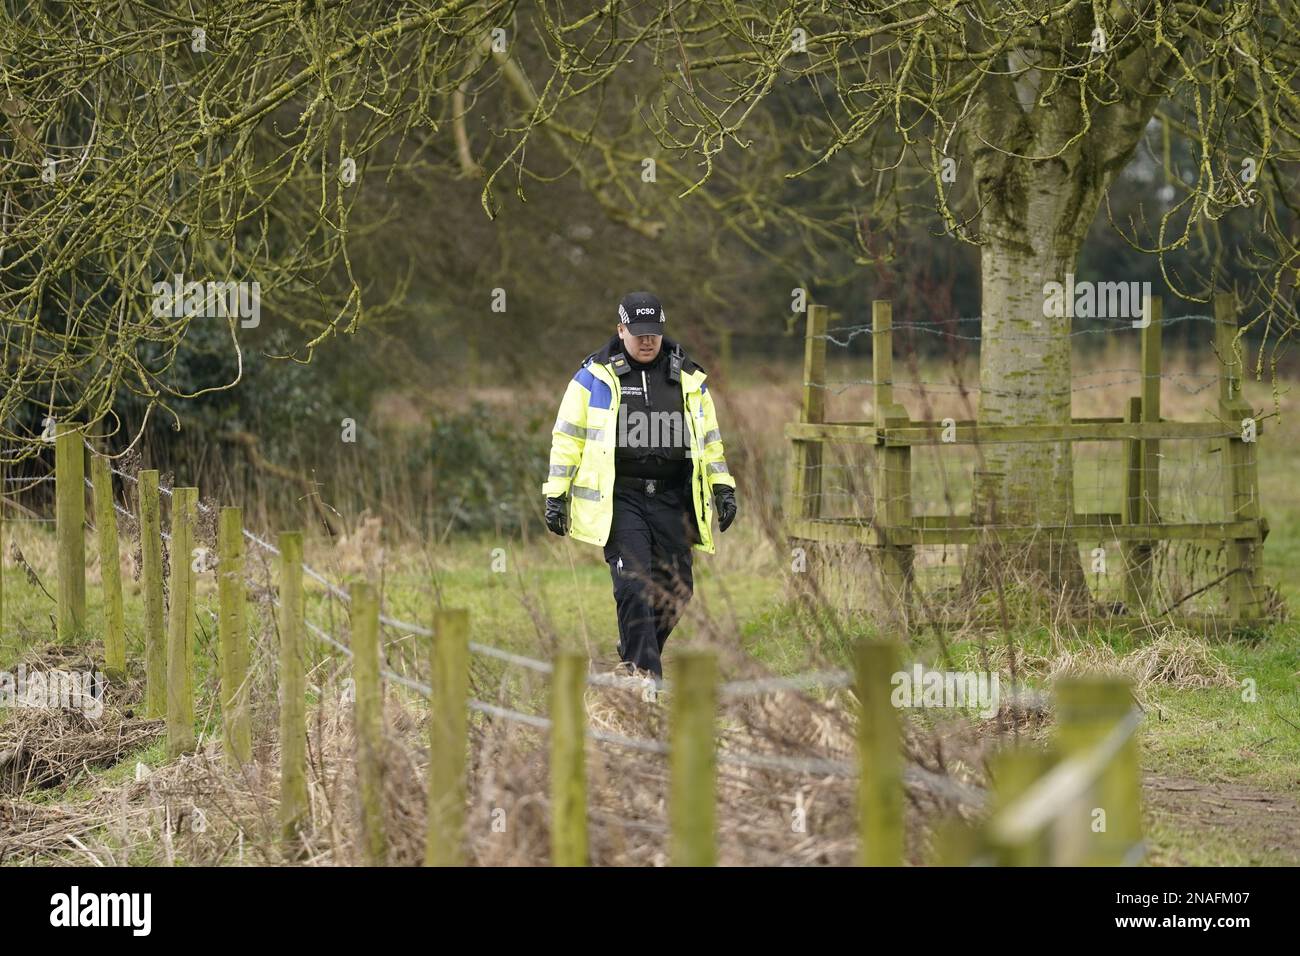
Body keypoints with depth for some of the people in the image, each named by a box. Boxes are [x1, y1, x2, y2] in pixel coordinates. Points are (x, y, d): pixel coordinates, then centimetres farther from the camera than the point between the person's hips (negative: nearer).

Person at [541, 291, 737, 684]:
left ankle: (635, 649, 27)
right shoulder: (594, 376, 2)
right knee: (633, 584, -15)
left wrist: (722, 488, 12)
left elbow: (709, 438, 20)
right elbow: (567, 436, 5)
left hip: (672, 499, 4)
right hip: (619, 498, -4)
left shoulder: (688, 379, 12)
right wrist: (556, 494, 0)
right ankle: (645, 676, -14)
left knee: (676, 589, 3)